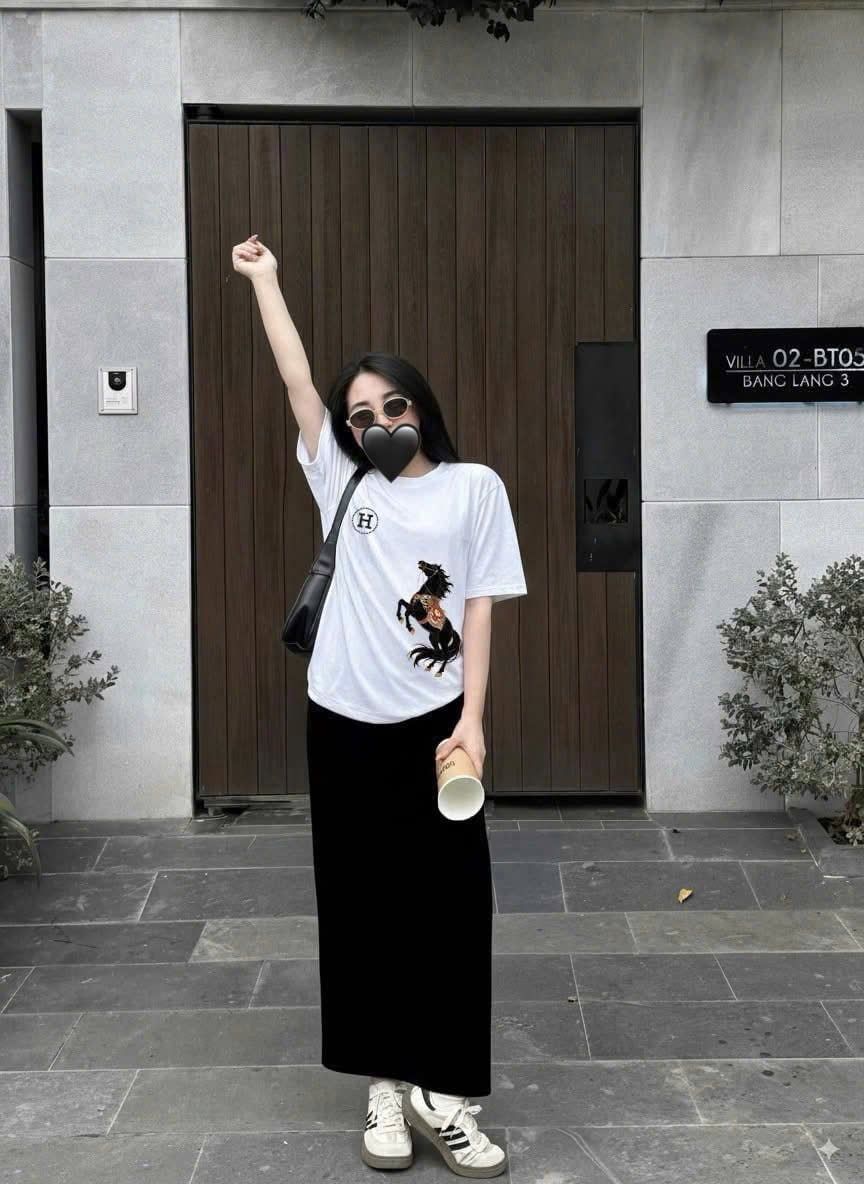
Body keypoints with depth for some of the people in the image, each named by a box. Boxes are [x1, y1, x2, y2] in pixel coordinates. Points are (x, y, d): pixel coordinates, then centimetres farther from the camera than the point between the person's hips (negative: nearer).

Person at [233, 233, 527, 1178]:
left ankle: (441, 1093, 10)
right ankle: (385, 1085, 19)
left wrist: (471, 720, -9)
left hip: (432, 724, -2)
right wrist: (262, 278, 13)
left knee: (447, 906, 1)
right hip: (344, 723, 3)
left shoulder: (472, 487, 2)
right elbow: (296, 379, 9)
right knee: (361, 906, 7)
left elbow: (479, 609, -1)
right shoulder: (341, 481, 9)